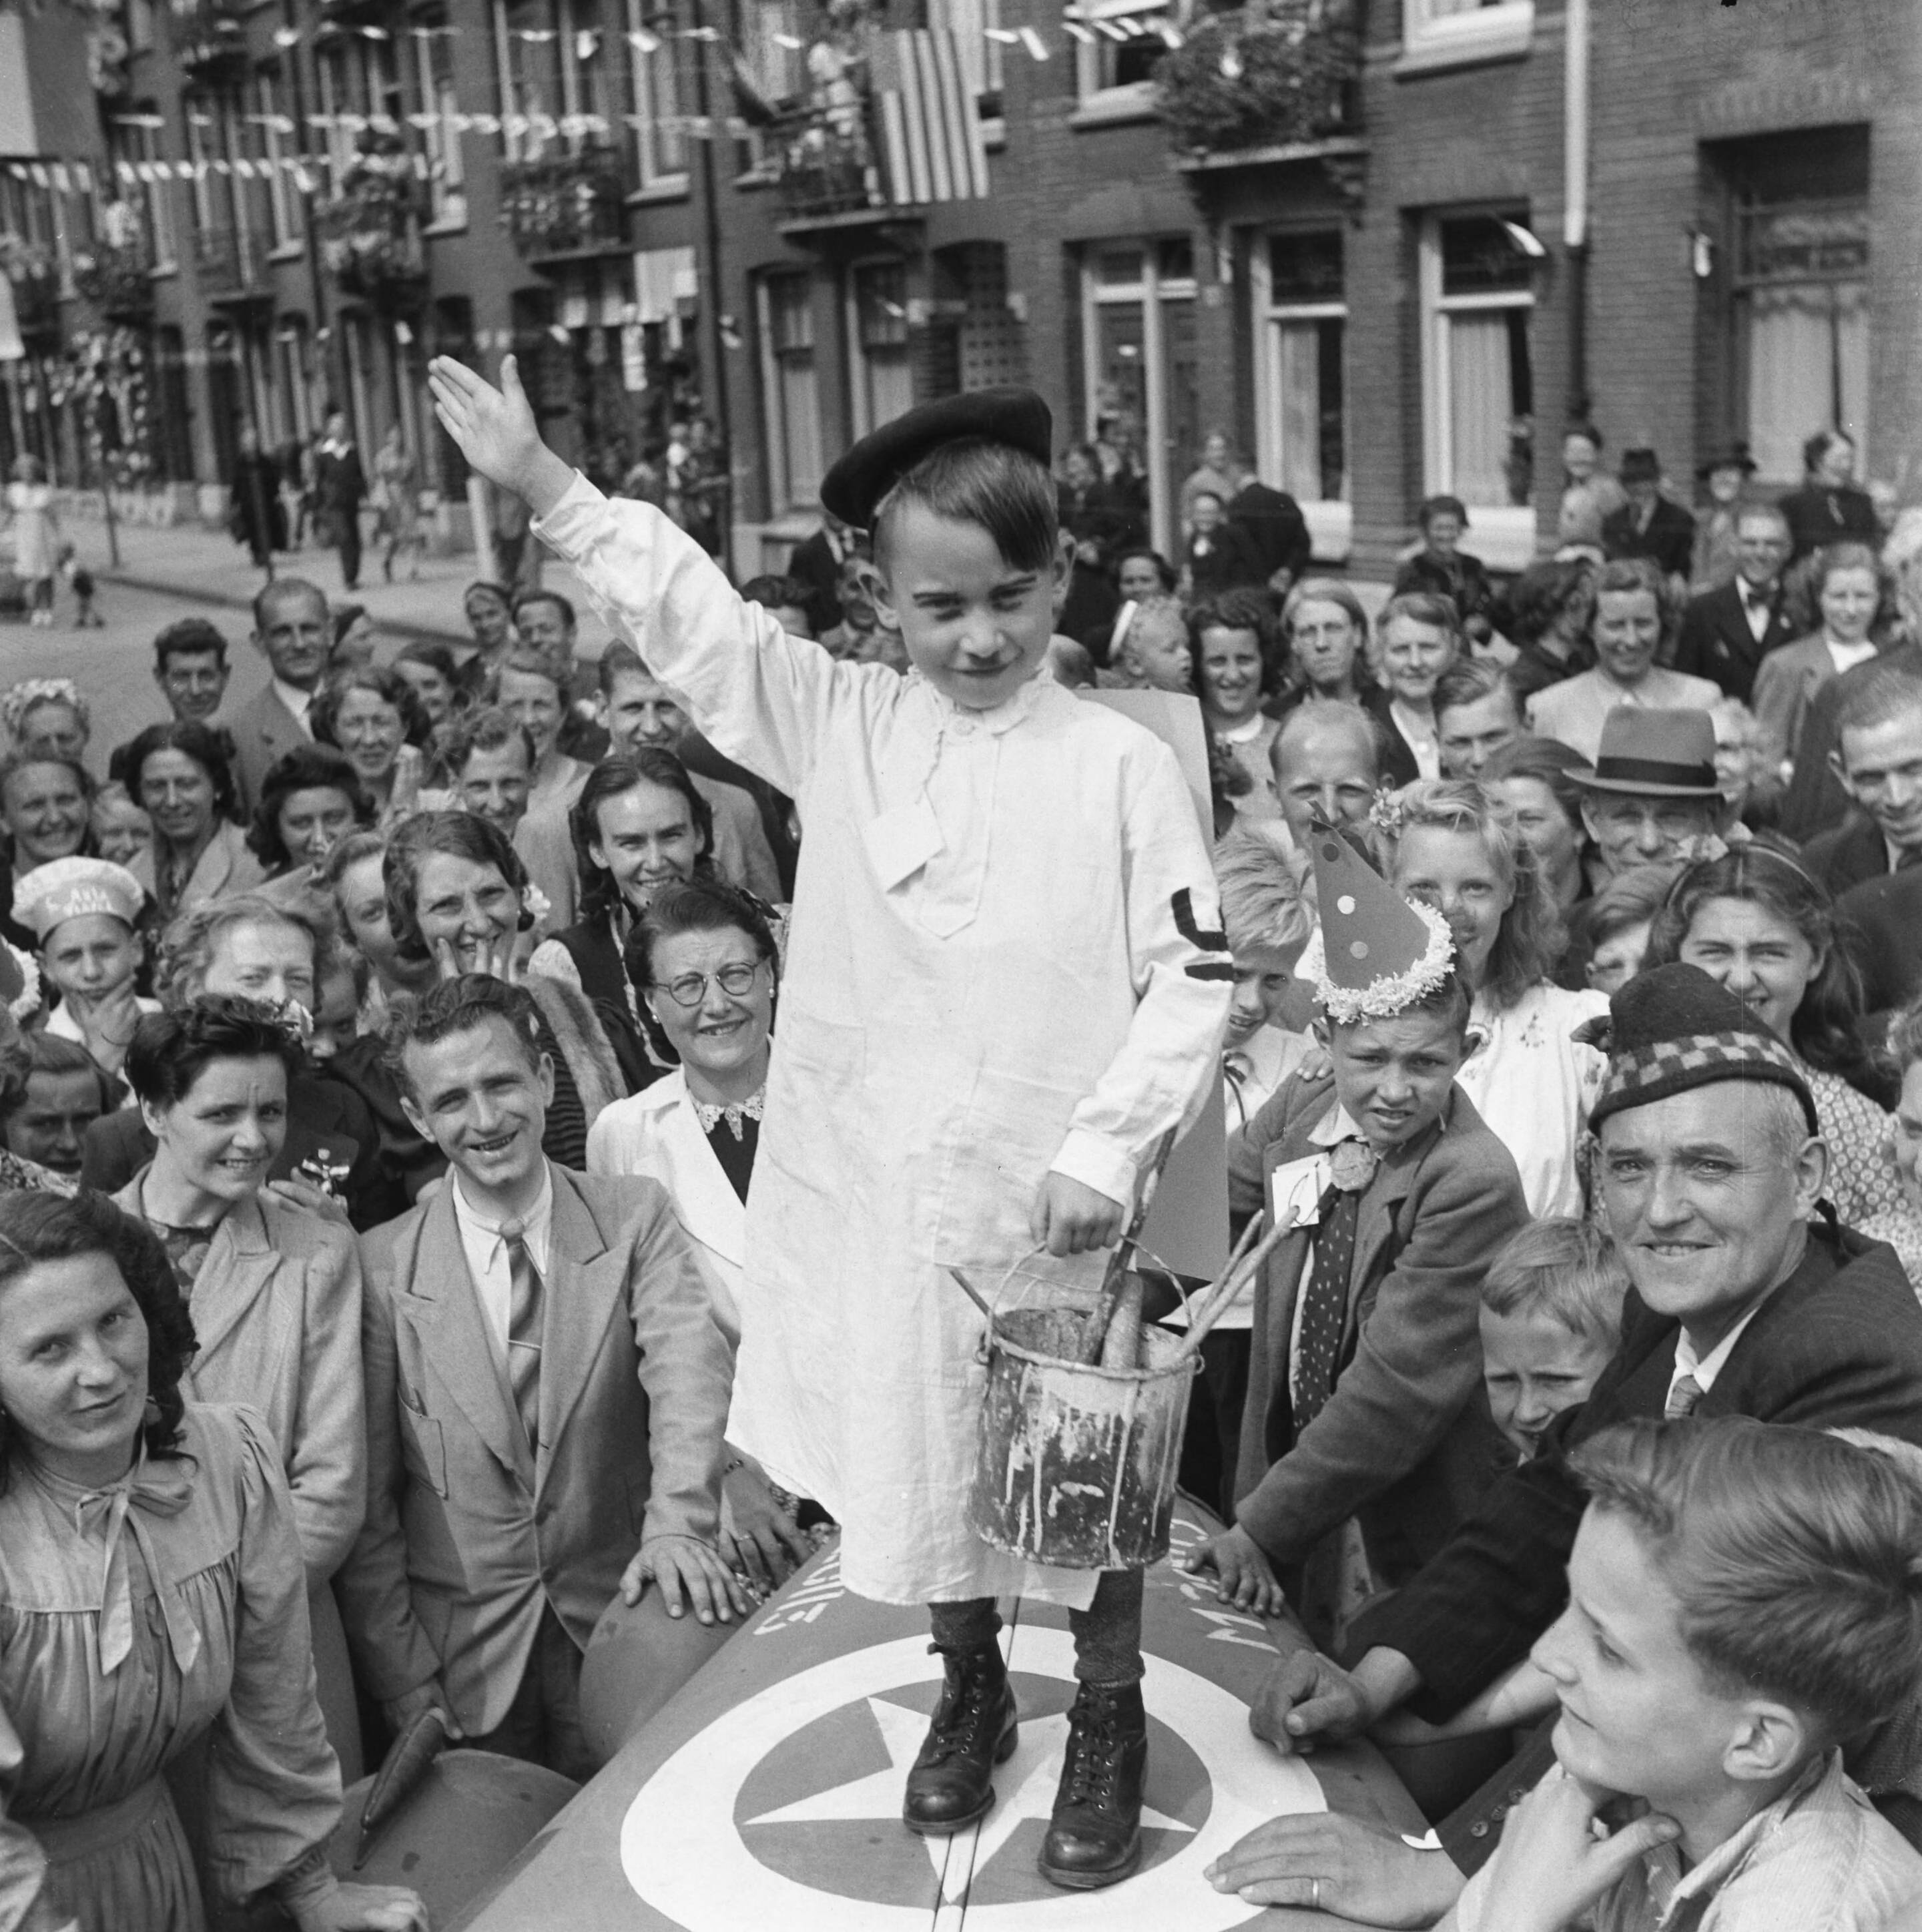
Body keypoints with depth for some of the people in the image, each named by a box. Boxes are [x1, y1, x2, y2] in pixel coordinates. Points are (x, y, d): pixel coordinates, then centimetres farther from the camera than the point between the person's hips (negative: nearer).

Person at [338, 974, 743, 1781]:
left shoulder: (636, 1220, -3)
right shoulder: (382, 1269, -6)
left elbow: (688, 1367, -17)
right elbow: (367, 1504, -3)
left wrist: (678, 1525, -34)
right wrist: (405, 1687, -6)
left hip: (615, 1623, 1)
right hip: (462, 1652, -1)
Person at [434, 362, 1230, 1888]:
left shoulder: (1124, 764, -7)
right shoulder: (840, 726, -1)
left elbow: (1193, 980, -7)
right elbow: (697, 623, -6)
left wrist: (1108, 1146, -15)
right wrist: (547, 485, -16)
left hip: (1053, 1194, -2)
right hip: (879, 1190, 3)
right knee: (913, 1462, 18)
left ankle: (1110, 1721, 34)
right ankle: (970, 1688, 42)